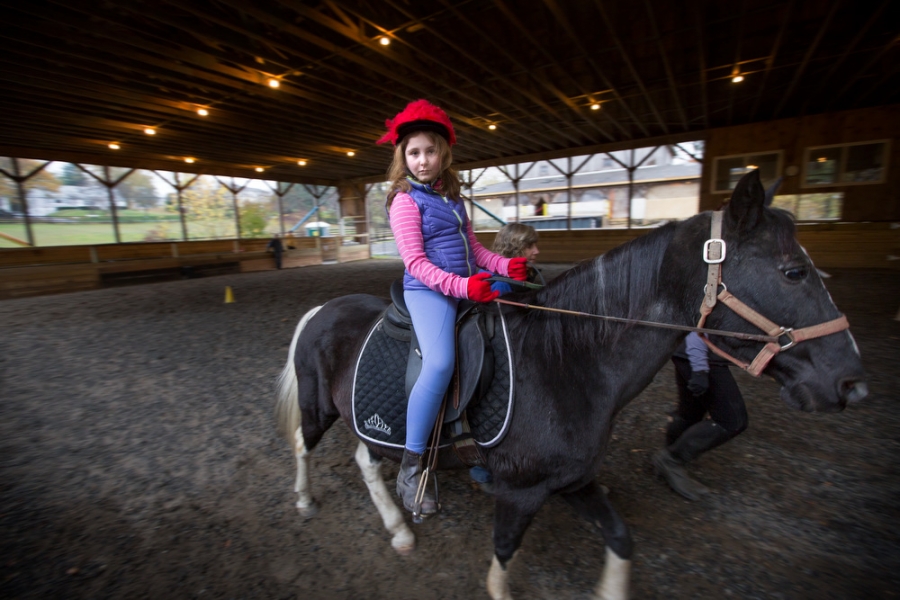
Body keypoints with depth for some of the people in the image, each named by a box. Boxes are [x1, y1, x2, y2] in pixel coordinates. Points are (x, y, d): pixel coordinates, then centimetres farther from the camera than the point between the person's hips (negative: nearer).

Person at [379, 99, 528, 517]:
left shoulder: (453, 198, 19)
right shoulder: (406, 200, -4)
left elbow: (473, 247, 21)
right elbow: (415, 262, -13)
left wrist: (504, 266, 4)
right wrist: (460, 286, -25)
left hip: (469, 288, 9)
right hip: (428, 291, -8)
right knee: (440, 362, -30)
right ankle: (409, 470, -14)